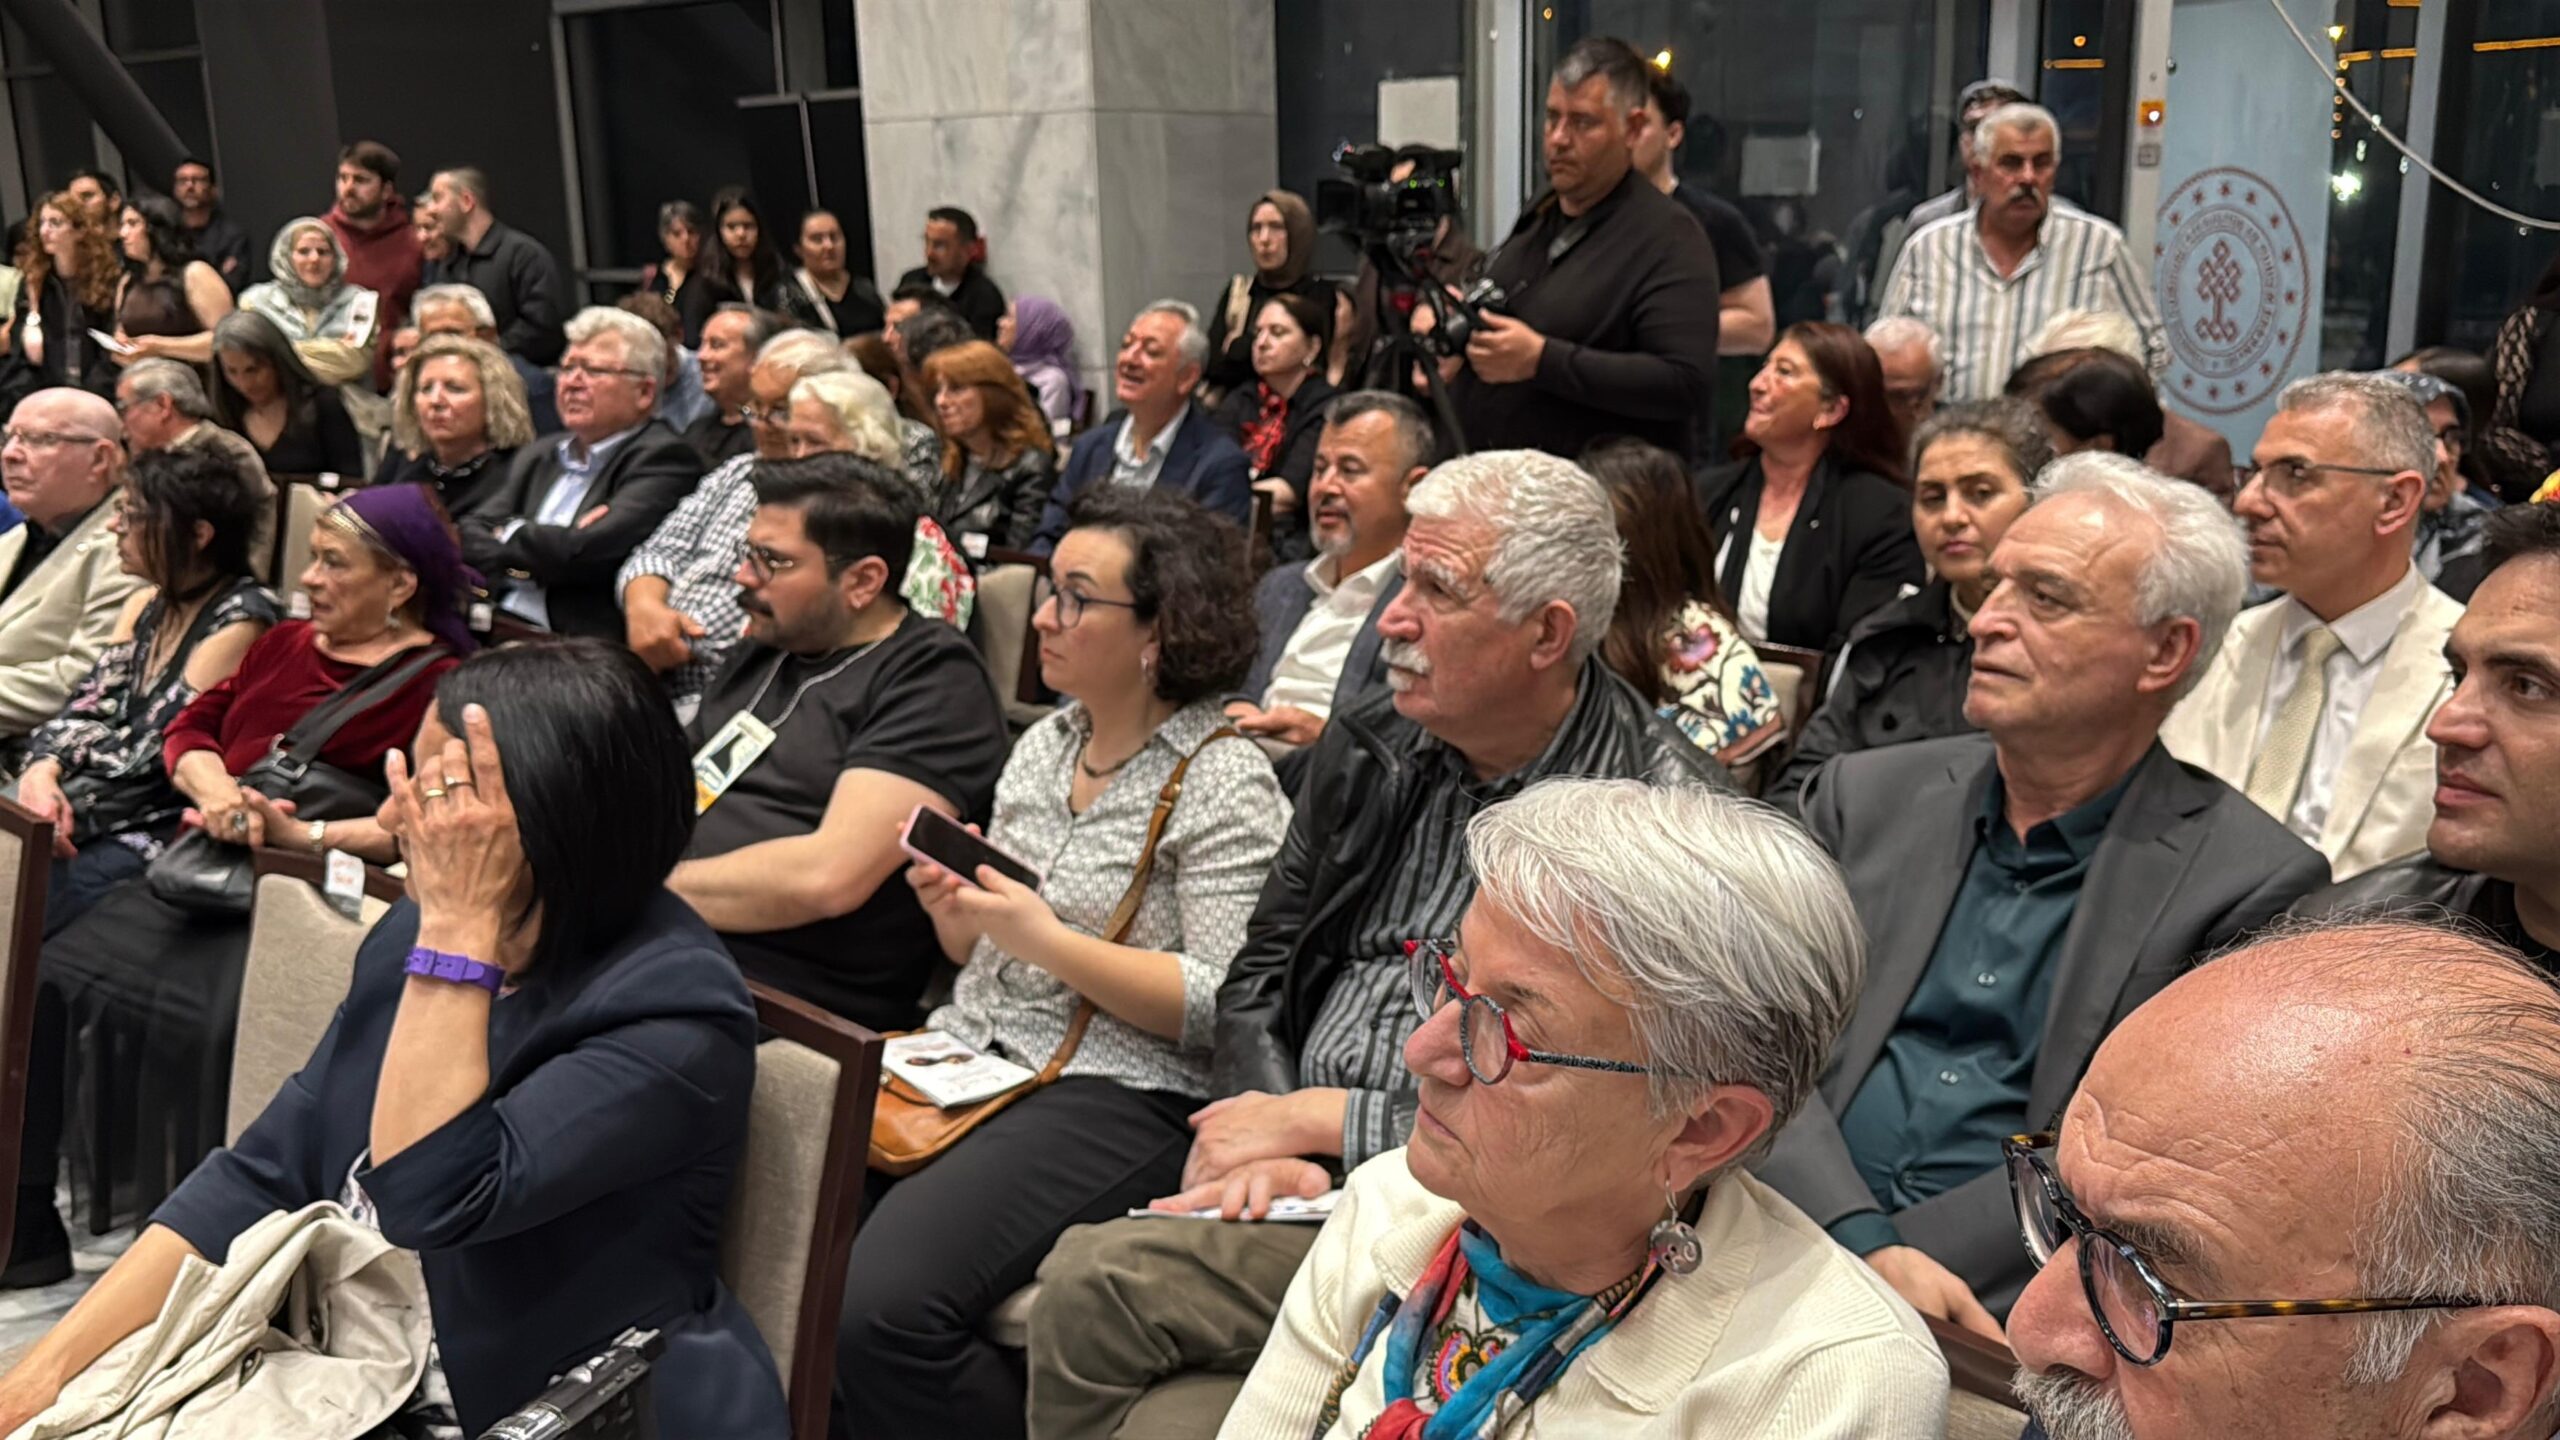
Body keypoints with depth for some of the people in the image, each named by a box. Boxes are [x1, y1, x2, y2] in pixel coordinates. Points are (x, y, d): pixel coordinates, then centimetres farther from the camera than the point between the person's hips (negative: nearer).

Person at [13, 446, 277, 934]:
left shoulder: (240, 621, -12)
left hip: (166, 829, -8)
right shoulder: (147, 602, 15)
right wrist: (43, 769, -11)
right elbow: (87, 707, 8)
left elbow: (153, 752, -14)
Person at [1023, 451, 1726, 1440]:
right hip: (1302, 1184, 6)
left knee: (1092, 1283, -24)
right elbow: (1259, 979, 13)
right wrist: (1266, 1145, -7)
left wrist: (1317, 1119, -12)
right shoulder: (1370, 748, 8)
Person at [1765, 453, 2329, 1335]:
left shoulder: (2256, 887, -1)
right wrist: (1861, 1244, -16)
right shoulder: (1864, 798, 10)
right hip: (1794, 1255, 3)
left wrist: (1901, 1264, -16)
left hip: (2001, 1312, -3)